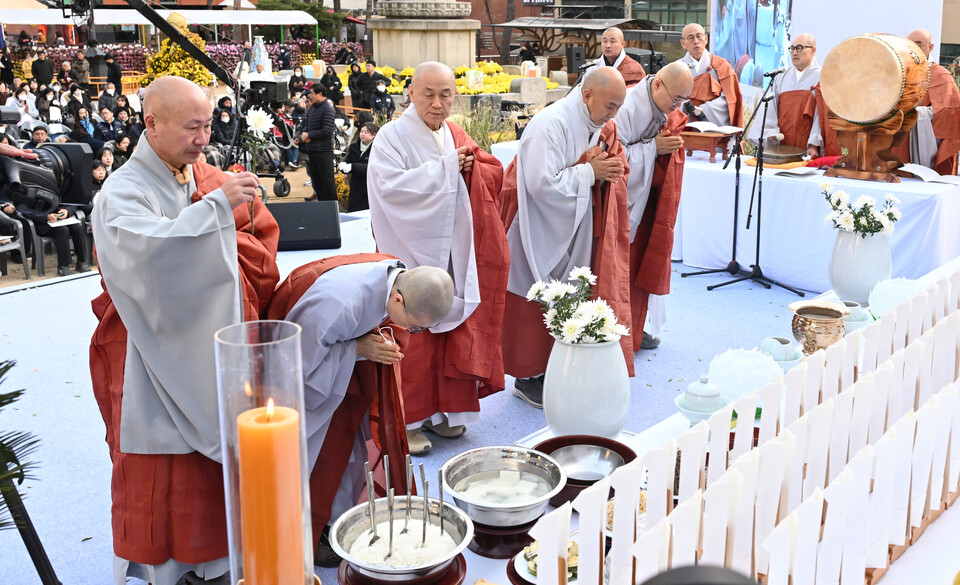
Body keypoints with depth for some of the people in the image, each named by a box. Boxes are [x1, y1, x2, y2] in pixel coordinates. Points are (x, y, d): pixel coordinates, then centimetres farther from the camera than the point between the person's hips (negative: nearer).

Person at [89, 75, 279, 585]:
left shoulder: (213, 179, 6)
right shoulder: (122, 194, -11)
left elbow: (261, 245, 6)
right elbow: (149, 251, -31)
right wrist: (216, 205, -29)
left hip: (220, 348, 5)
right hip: (163, 365, -5)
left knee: (221, 461, 12)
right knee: (168, 471, 4)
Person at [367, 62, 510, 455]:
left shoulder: (455, 137, 12)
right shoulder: (392, 137, -8)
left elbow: (494, 176, 11)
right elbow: (391, 186, -23)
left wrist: (469, 166, -11)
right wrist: (446, 167, -17)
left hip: (453, 255, 6)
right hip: (411, 254, -6)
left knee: (450, 332, 10)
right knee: (412, 339, -1)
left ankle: (440, 409, 25)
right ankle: (408, 420, 12)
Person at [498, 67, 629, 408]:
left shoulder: (601, 126, 3)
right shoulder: (550, 124, -23)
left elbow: (614, 167, 13)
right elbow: (542, 184, -29)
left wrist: (609, 170, -11)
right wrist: (589, 171, -22)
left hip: (575, 230, 8)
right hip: (540, 232, -8)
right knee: (536, 302, 2)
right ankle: (527, 379, 14)